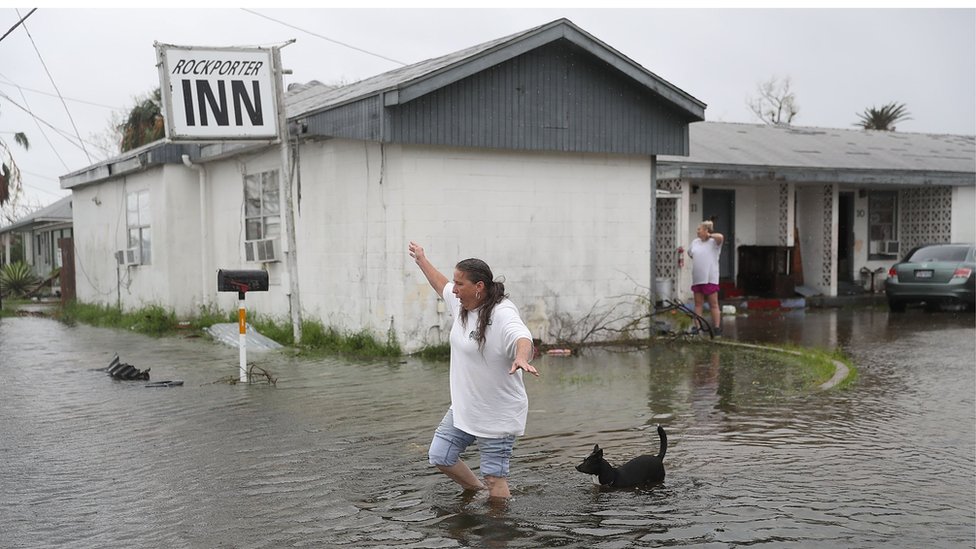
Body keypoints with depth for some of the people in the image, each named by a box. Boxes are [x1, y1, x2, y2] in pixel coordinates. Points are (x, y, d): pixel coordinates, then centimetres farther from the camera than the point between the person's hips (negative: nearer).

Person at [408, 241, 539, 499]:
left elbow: (523, 338, -43)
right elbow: (442, 286, 24)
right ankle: (475, 490, 36)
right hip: (463, 408, 9)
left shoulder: (502, 313, -23)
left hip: (498, 415, -9)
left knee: (494, 478, -4)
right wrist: (422, 261, 38)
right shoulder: (461, 303, 2)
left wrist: (521, 358, -65)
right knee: (439, 456, 15)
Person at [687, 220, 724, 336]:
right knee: (698, 303, 8)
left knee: (713, 304, -1)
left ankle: (717, 327, 1)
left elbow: (720, 237, -28)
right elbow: (690, 253, 29)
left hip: (710, 278, -6)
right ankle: (697, 326, 12)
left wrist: (709, 235, -12)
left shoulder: (713, 242, -6)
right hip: (697, 278, 6)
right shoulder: (695, 242, 12)